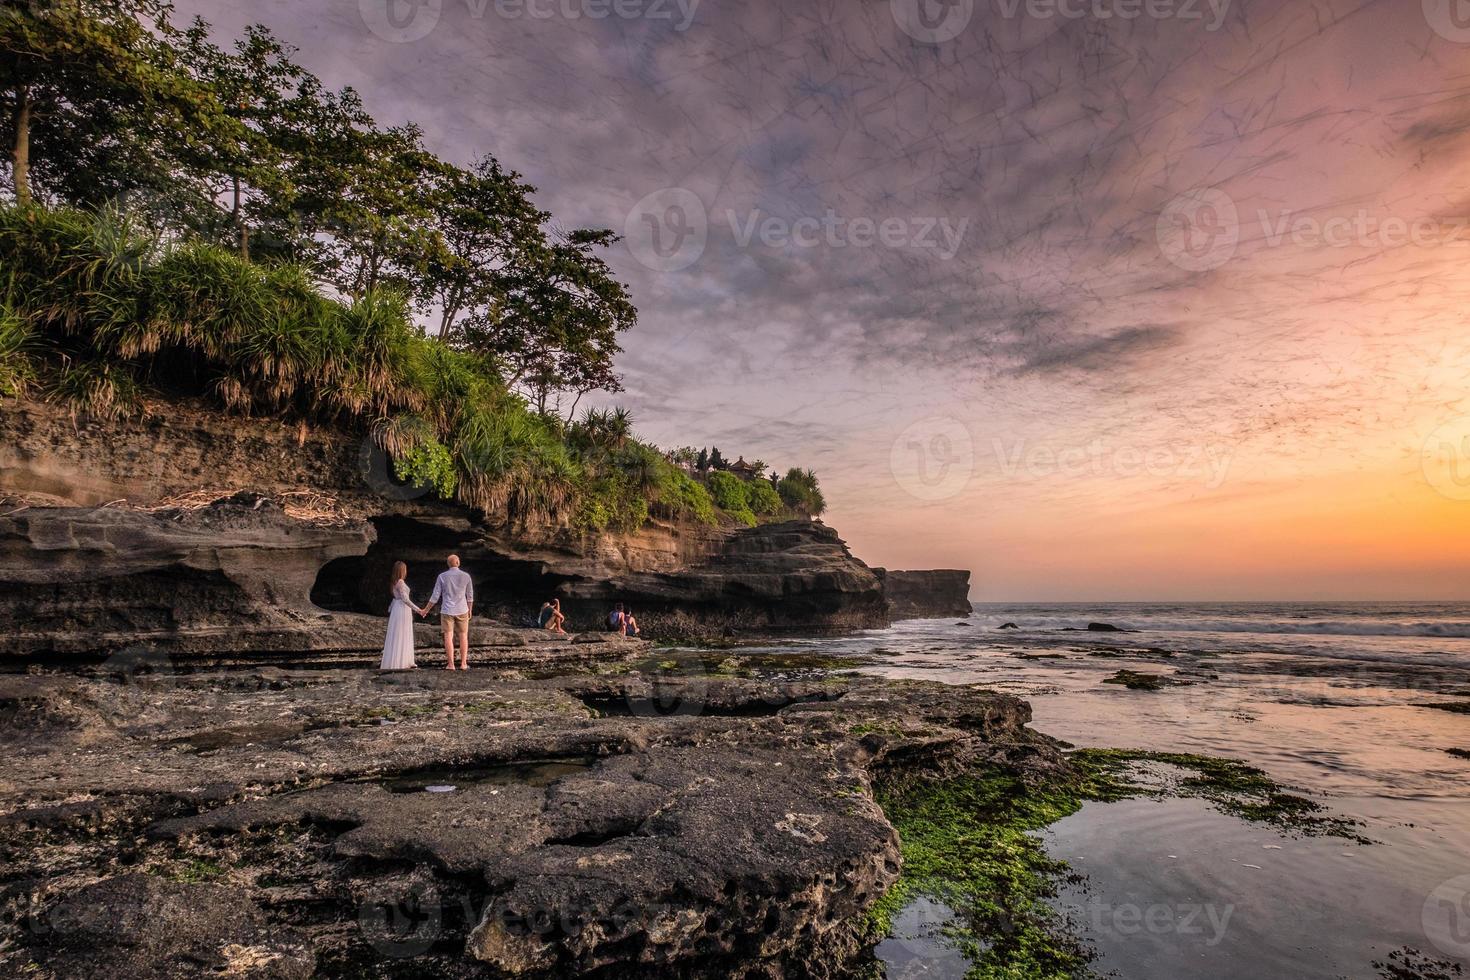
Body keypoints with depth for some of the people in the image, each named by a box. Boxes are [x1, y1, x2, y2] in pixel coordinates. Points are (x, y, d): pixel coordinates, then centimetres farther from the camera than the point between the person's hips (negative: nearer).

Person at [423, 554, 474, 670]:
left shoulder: (442, 576, -5)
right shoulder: (466, 576, -3)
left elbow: (435, 596, -4)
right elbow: (470, 596, 3)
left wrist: (426, 609, 10)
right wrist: (470, 611, 15)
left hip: (447, 611, 0)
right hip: (462, 611, 0)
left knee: (448, 637, 2)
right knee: (463, 636, 8)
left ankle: (451, 664, -1)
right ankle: (463, 664, 5)